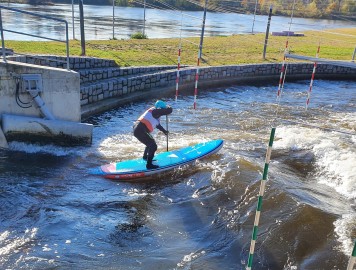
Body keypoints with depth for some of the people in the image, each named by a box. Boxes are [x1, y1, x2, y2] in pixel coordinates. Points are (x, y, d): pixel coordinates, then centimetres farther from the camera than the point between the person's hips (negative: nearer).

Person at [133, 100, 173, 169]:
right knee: (153, 146, -6)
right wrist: (168, 107, 7)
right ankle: (149, 165, -1)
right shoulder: (155, 111, -11)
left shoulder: (154, 112, 20)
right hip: (140, 130, -11)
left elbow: (157, 124, 36)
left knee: (150, 142, 30)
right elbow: (169, 110, -15)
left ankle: (145, 157, 50)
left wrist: (164, 131, 42)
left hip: (137, 129, 11)